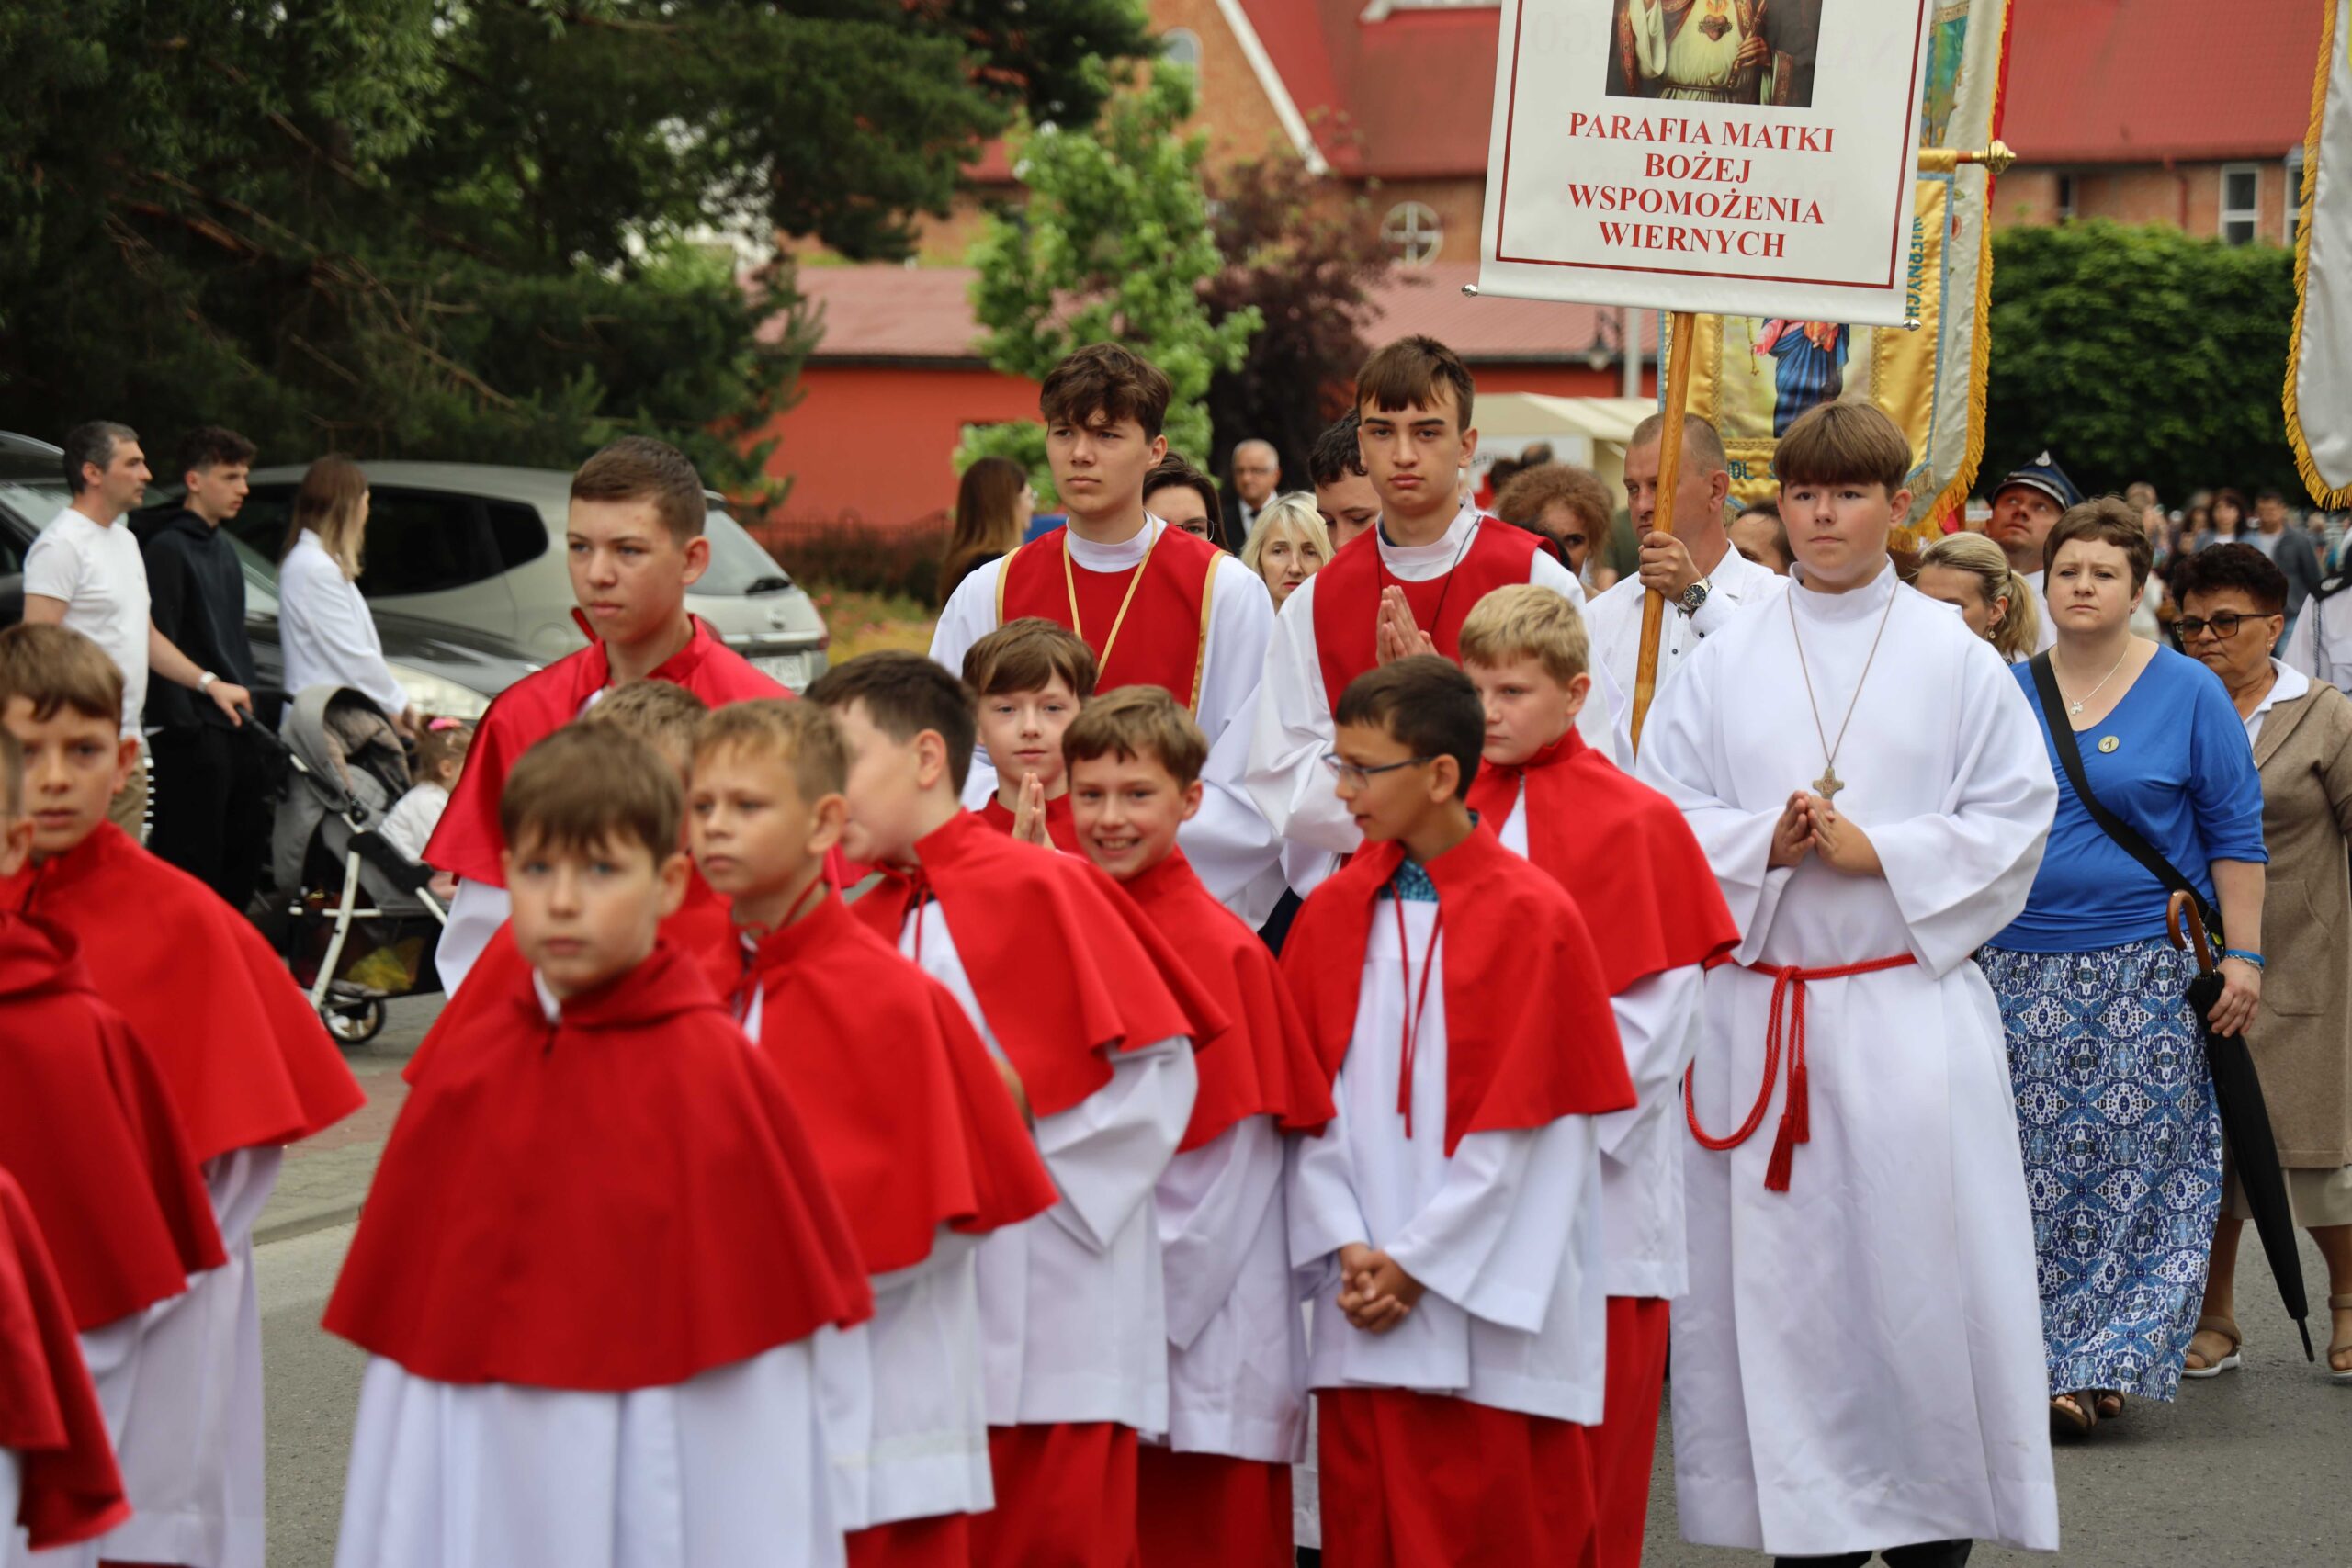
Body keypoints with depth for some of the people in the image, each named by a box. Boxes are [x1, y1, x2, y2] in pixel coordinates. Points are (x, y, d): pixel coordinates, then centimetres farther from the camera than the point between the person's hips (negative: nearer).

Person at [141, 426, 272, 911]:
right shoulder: (167, 548, -10)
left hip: (239, 728, 9)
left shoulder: (223, 547, 19)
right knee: (194, 857, -8)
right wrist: (182, 722, -20)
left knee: (246, 852, 11)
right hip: (195, 732, -9)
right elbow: (158, 643, -16)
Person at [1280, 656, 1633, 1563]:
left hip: (1490, 1304, -4)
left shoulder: (1534, 919, -7)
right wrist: (1348, 1247, -6)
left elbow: (1523, 1124, -9)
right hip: (1364, 1302, 4)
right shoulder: (1333, 912, 7)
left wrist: (1418, 1260, -10)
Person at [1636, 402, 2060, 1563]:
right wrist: (1765, 844, -11)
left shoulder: (1954, 660, 3)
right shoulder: (1724, 663, 8)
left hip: (1913, 1003, -2)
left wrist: (1878, 850, -10)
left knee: (1919, 1256, -2)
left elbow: (2014, 823, 1)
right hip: (1758, 1004, 2)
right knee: (1779, 1267, 3)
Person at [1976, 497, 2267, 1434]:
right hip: (2018, 968, 3)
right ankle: (2047, 1360, 9)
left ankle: (2101, 1363, 3)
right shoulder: (2005, 692, 9)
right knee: (2032, 1169, 1)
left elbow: (2234, 833, 3)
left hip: (2144, 969, -2)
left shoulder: (2188, 694, 2)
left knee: (2134, 1166, -4)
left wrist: (2242, 954, -4)